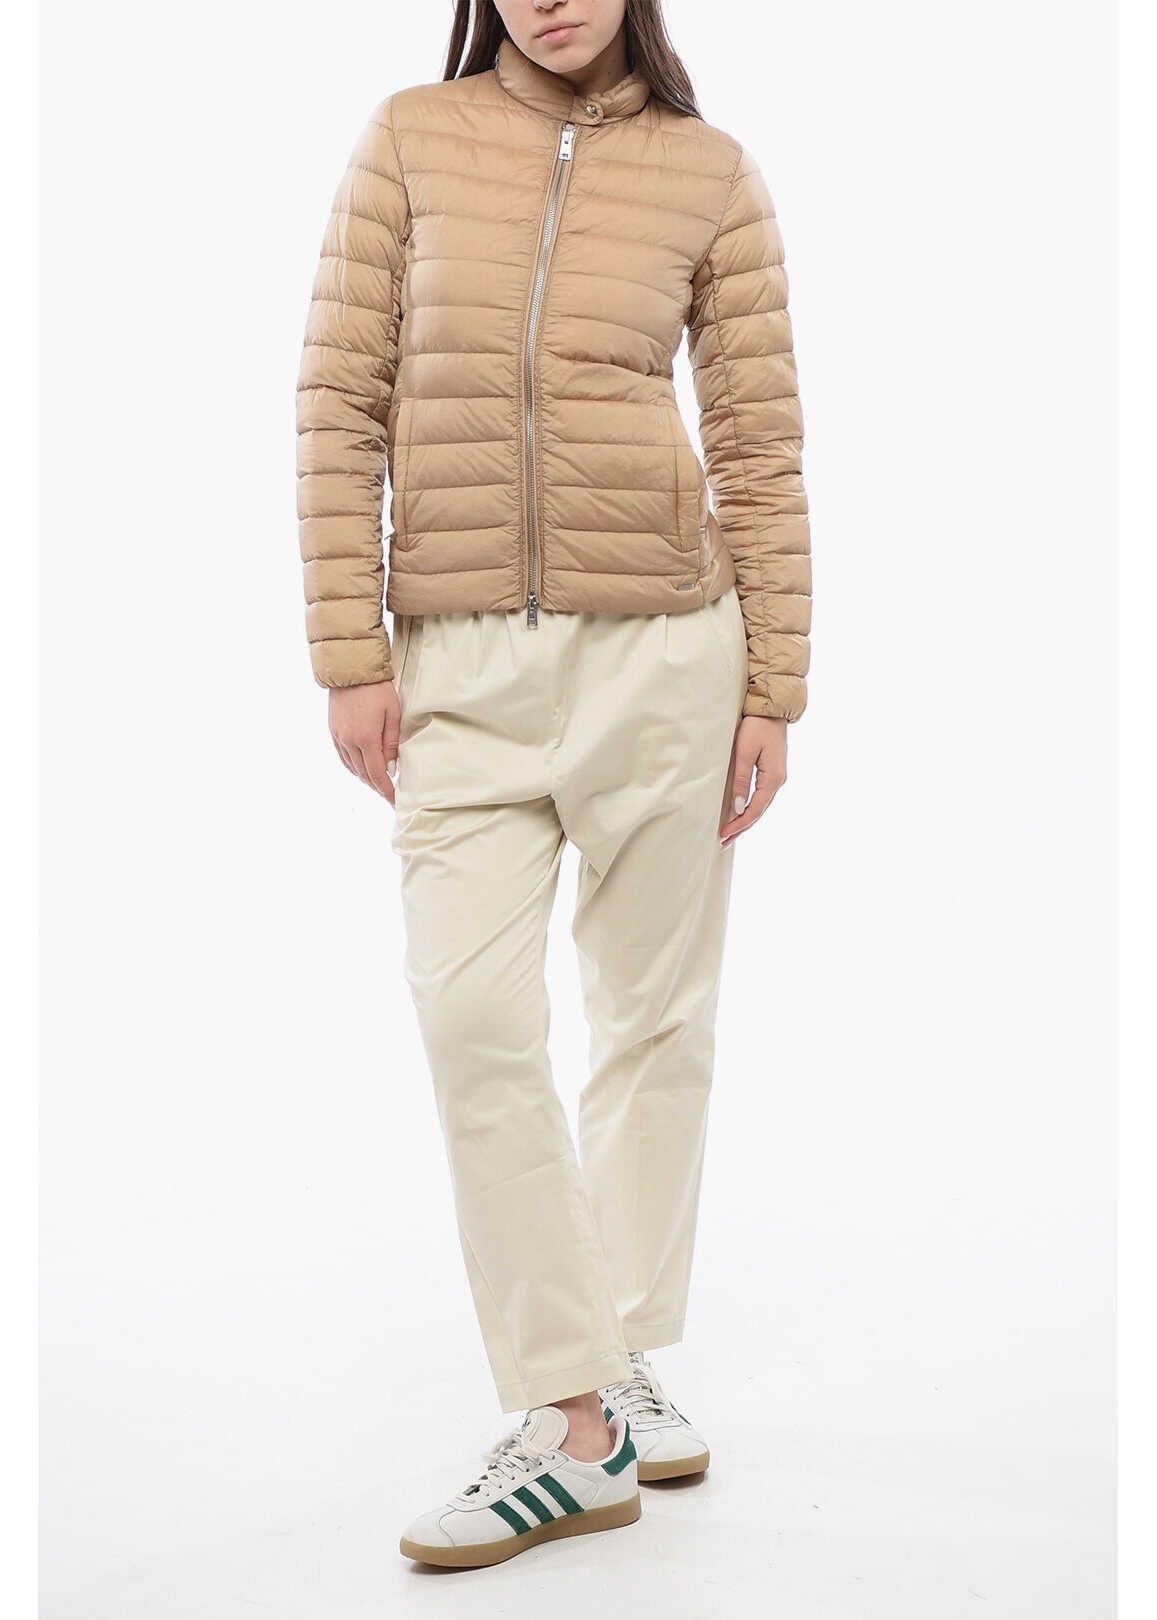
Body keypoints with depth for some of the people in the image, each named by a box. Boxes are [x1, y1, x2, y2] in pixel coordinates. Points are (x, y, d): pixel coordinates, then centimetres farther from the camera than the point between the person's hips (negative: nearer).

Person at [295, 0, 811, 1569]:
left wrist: (772, 690, -1)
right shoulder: (414, 139, 6)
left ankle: (621, 1362, 24)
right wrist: (352, 656, -4)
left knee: (656, 1014, 7)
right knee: (473, 1014, -9)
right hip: (461, 661, 0)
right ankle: (575, 1428, 0)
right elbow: (342, 406, 2)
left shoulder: (709, 172, 4)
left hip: (660, 644, 0)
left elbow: (761, 448, 4)